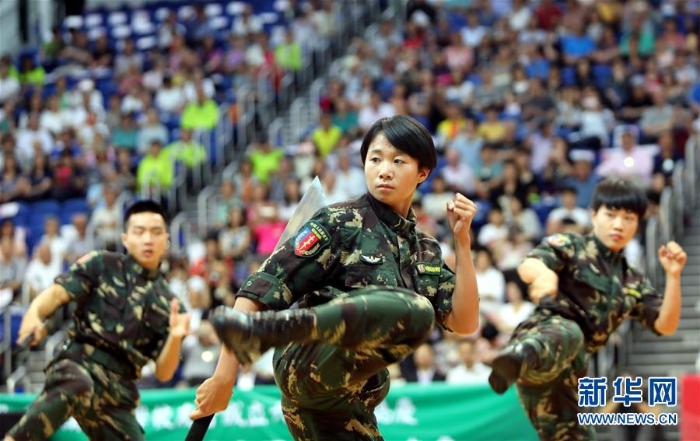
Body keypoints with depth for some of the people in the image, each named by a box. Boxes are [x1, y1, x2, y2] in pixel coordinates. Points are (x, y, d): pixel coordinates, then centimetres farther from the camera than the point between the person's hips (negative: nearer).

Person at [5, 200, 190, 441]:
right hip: (77, 366, -5)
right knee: (77, 387, -39)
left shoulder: (170, 305, 16)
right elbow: (56, 294, -4)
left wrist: (175, 338, -9)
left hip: (118, 392, 5)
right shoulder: (101, 265, 9)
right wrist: (33, 316, -26)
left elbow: (163, 373, 11)